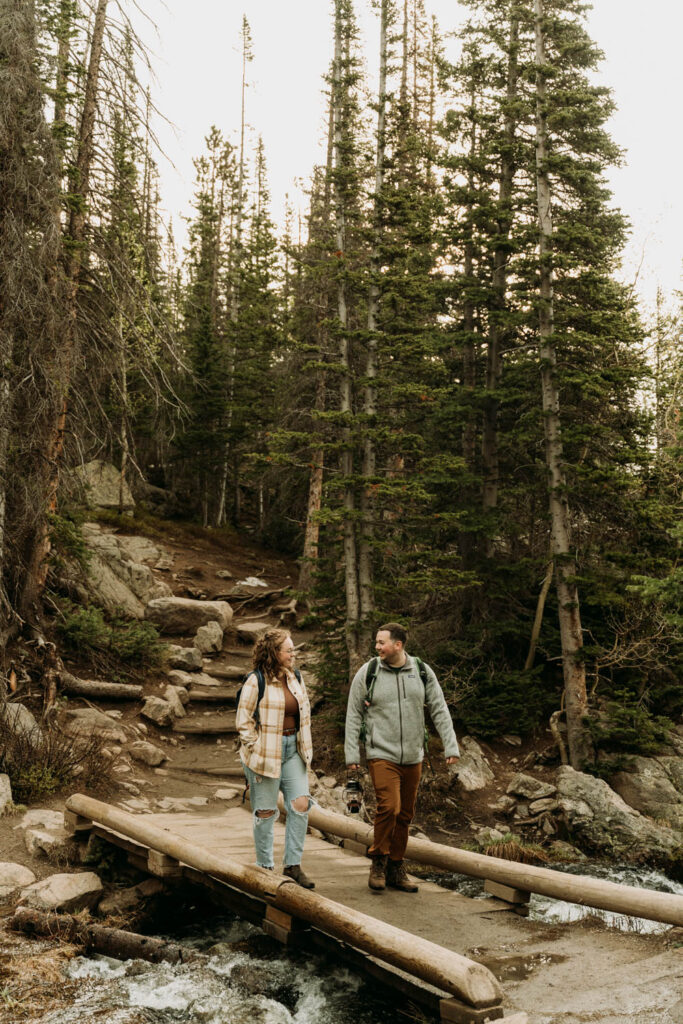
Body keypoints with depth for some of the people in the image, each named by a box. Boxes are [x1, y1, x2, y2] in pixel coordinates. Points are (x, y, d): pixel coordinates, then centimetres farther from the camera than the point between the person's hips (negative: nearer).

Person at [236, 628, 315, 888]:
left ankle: (293, 865, 10)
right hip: (265, 755, -6)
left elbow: (305, 713, 18)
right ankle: (264, 867, 19)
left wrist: (304, 747, 11)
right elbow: (244, 721, -9)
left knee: (301, 804, -2)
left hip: (293, 750, 6)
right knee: (266, 812, 4)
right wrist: (257, 751, -12)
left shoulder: (295, 678, 7)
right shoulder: (256, 681, -12)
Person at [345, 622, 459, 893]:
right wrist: (351, 754, -2)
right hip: (381, 755, -3)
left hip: (412, 757, 3)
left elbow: (440, 710, 5)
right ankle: (378, 862, 4)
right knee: (389, 807, -17)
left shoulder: (422, 672, 3)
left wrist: (451, 746, -3)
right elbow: (353, 716, 2)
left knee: (405, 815, 9)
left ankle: (396, 869, 22)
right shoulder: (367, 673, -3)